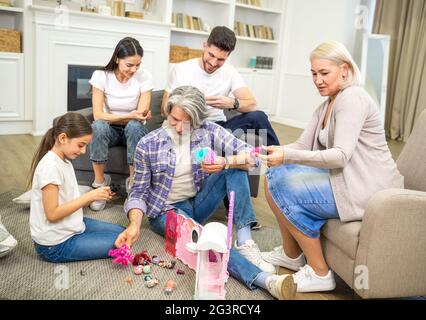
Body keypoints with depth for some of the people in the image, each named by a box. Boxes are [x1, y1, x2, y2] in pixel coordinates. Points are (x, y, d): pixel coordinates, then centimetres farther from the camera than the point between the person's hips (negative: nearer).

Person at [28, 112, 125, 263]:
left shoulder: (65, 161, 5)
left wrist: (94, 196, -8)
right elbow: (52, 214, -24)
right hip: (56, 245, -9)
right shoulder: (50, 167, -23)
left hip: (70, 227, 9)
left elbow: (68, 201, 5)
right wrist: (89, 196, -23)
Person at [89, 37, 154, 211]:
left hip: (134, 130, 0)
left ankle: (133, 182, -22)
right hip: (111, 130, 0)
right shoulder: (101, 75, -12)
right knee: (98, 126, -35)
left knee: (134, 126, -36)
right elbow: (98, 115, -19)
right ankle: (100, 181, -19)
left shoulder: (144, 76, -12)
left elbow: (141, 115, -14)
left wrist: (113, 117, -26)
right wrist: (130, 115, -31)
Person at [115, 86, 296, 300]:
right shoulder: (147, 145, -13)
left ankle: (244, 242, -28)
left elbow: (251, 155, -16)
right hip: (166, 210, -3)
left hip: (198, 202, 3)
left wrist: (225, 162, -36)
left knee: (235, 166, -19)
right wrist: (134, 225, -25)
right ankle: (263, 279, -46)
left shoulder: (209, 131, -10)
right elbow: (139, 192, -7)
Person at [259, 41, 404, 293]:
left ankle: (319, 273, -4)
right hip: (344, 179, 9)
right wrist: (276, 153, -12)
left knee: (285, 189, -16)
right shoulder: (326, 106, 14)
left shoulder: (352, 98, -15)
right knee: (274, 176, 1)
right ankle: (291, 255, 15)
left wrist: (287, 156, -34)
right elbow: (303, 146, 7)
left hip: (367, 190, -9)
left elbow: (341, 156, -26)